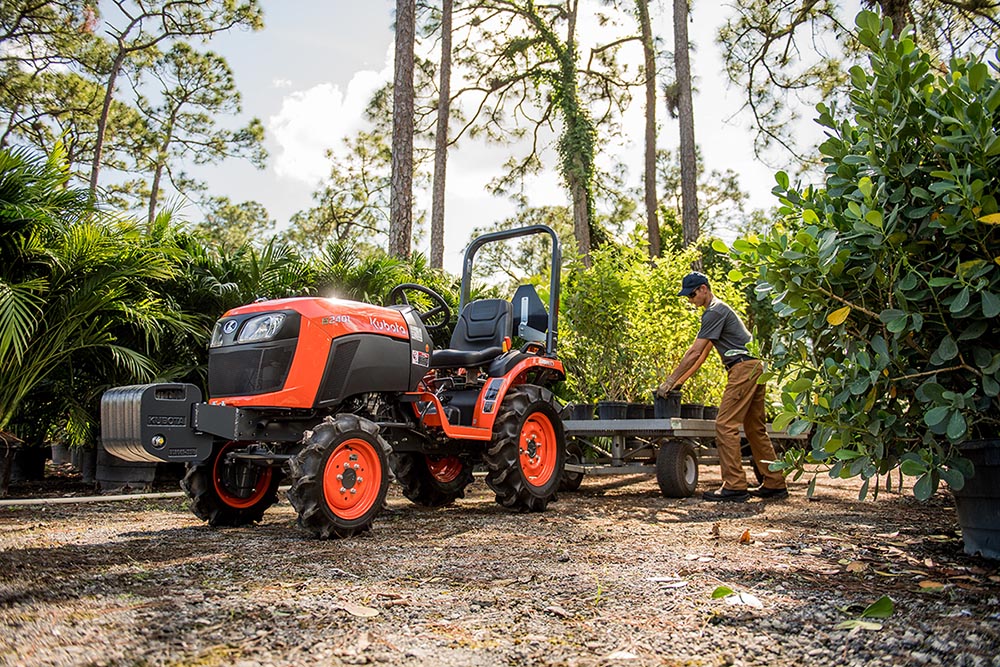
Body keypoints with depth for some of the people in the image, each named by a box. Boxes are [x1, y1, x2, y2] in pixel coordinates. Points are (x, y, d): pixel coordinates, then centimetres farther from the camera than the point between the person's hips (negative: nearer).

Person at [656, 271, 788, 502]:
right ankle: (774, 485, 17)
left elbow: (694, 353, -14)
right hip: (755, 366, 11)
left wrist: (669, 382, -11)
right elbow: (703, 353, 23)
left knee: (725, 425, -11)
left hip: (744, 368, -11)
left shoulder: (714, 312, -9)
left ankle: (734, 486, -12)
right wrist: (680, 380, 19)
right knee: (755, 428, 13)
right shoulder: (719, 309, 23)